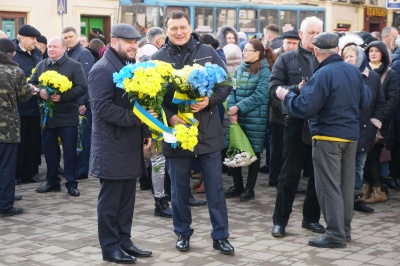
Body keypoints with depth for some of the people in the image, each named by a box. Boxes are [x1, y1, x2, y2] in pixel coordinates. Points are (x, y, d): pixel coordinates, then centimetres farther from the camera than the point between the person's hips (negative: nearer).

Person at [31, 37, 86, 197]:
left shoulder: (74, 66, -4)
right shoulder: (41, 65, 11)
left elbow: (82, 87, -12)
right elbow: (31, 84, 10)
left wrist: (62, 97, -22)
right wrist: (39, 91, -13)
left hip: (67, 117, -5)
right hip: (47, 115, 5)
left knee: (70, 152, 0)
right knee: (49, 150, 11)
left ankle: (71, 183, 8)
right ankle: (52, 182, 22)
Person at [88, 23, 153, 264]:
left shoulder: (131, 66, 14)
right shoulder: (102, 69, -13)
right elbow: (103, 108, -21)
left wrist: (146, 132, 12)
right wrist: (136, 118, -23)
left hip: (131, 144, 8)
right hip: (112, 146, -8)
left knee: (127, 198, 13)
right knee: (111, 198, 0)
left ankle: (124, 241, 22)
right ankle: (110, 247, 9)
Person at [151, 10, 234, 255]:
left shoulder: (208, 52, 0)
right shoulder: (159, 58, 0)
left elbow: (226, 83, 2)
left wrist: (209, 101, -16)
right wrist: (169, 116, -16)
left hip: (208, 131, 0)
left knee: (215, 186, 5)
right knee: (179, 187, 11)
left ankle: (220, 236, 16)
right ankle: (183, 233, 26)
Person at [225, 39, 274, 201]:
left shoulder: (264, 71, -8)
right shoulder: (239, 69, 11)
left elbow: (259, 96, -16)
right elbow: (231, 90, 4)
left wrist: (238, 107, -17)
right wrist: (232, 110, -13)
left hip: (255, 120, -6)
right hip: (237, 118, 6)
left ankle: (249, 189, 16)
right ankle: (237, 186, 23)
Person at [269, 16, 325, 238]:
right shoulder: (286, 59, 5)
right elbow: (274, 89, -3)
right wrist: (298, 89, -16)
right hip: (296, 123, -2)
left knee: (319, 173, 9)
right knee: (289, 174, 3)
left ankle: (311, 217, 23)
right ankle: (280, 220, 13)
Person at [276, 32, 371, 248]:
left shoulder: (323, 75, -19)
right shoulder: (354, 71, 3)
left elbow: (304, 108, -22)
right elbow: (365, 102, 11)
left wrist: (287, 96, -6)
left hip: (328, 137, -7)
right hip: (351, 135, 7)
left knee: (329, 186, -2)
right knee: (346, 184, 15)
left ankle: (336, 234, -1)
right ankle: (345, 229, 24)